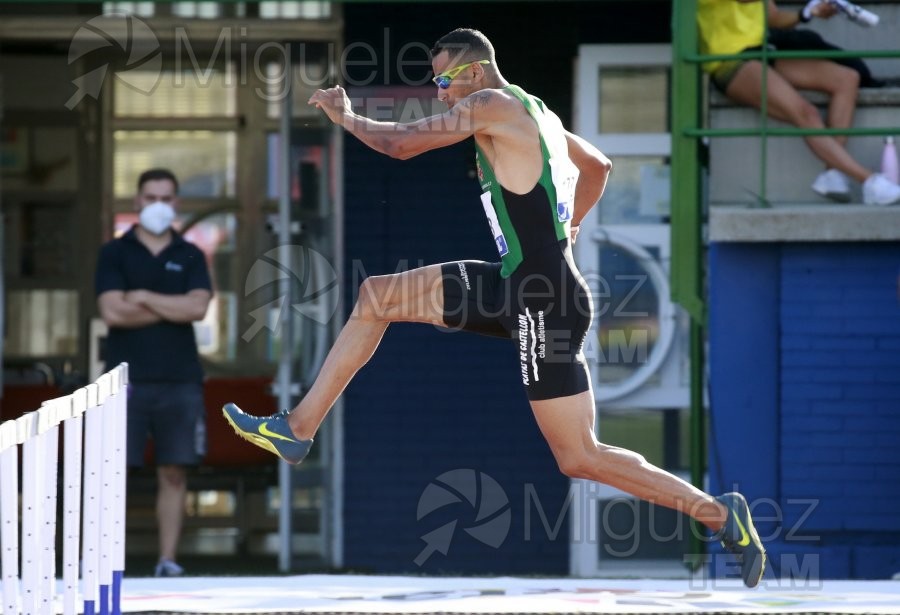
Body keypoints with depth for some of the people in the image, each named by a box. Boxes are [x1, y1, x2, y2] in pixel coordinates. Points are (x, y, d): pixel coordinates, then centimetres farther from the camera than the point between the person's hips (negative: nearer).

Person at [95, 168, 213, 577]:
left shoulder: (190, 257, 11)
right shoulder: (115, 253, 6)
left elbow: (198, 307, -6)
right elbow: (113, 312, -8)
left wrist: (143, 298, -7)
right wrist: (173, 309, -4)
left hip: (179, 379, 2)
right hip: (127, 379, -2)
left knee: (173, 472, 1)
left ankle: (168, 559, 5)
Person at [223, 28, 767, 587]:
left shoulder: (490, 106, -12)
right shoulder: (536, 112, 14)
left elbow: (401, 143, -13)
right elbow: (599, 167, 30)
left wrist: (344, 116, 4)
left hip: (544, 304, -10)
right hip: (515, 284, 10)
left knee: (579, 458, -6)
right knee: (377, 297, 11)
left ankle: (719, 514, 1)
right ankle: (298, 430, 16)